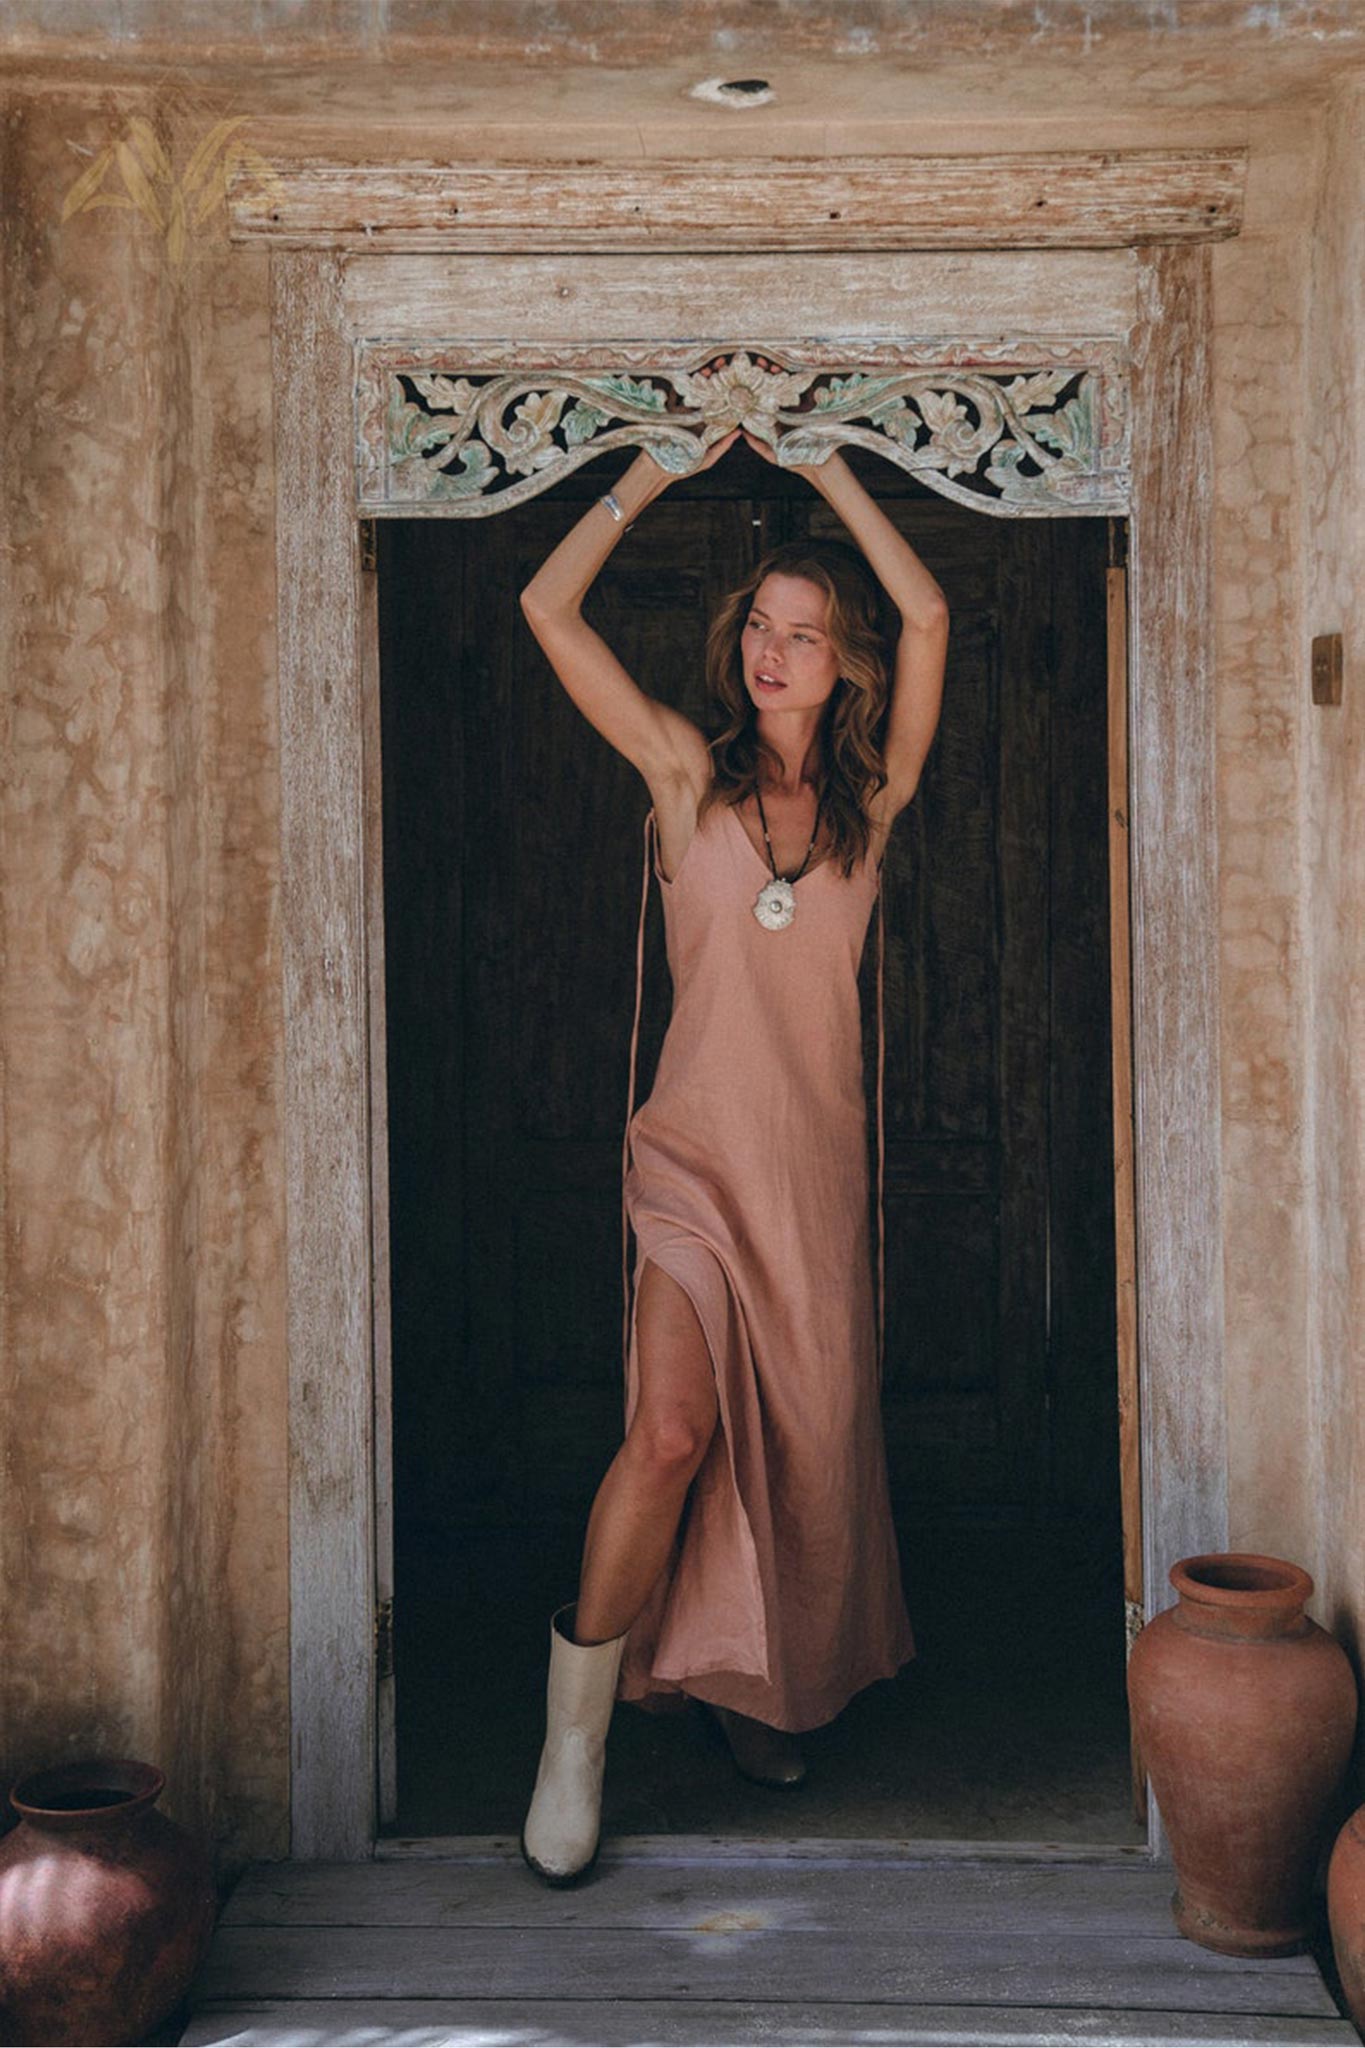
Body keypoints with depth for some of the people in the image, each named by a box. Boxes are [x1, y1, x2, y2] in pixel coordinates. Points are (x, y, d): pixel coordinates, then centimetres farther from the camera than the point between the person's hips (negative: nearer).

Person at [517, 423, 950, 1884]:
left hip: (818, 1157, 3)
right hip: (696, 1146, -3)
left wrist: (824, 469, 2)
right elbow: (548, 605, 1)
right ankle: (574, 1735, -7)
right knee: (672, 1429, -19)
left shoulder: (872, 794, 8)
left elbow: (927, 616, -4)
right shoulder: (687, 769, 5)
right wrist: (670, 465, 4)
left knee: (804, 1432, 7)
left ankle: (759, 1688, 30)